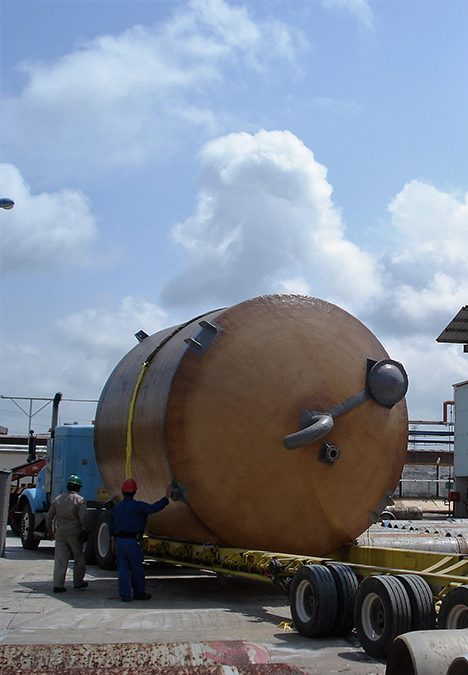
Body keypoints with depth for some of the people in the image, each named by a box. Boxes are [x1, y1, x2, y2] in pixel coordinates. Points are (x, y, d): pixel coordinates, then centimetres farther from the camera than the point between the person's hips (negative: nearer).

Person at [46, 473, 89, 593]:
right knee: (79, 558, 13)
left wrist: (50, 531, 22)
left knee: (60, 559, 2)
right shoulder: (80, 500, -7)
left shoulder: (58, 499, 9)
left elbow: (49, 517, 11)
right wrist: (85, 531, -5)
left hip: (60, 533, 4)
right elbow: (83, 518, -16)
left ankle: (58, 585, -3)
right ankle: (78, 582, 22)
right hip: (75, 534, -4)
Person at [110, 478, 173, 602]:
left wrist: (114, 542, 25)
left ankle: (125, 595, 6)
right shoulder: (137, 506, -8)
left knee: (122, 568, 7)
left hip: (119, 541, 5)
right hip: (132, 541, -5)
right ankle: (139, 593, 18)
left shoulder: (116, 508, 10)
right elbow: (153, 508, -19)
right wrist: (167, 497, -12)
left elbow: (112, 529, 16)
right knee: (137, 568, 8)